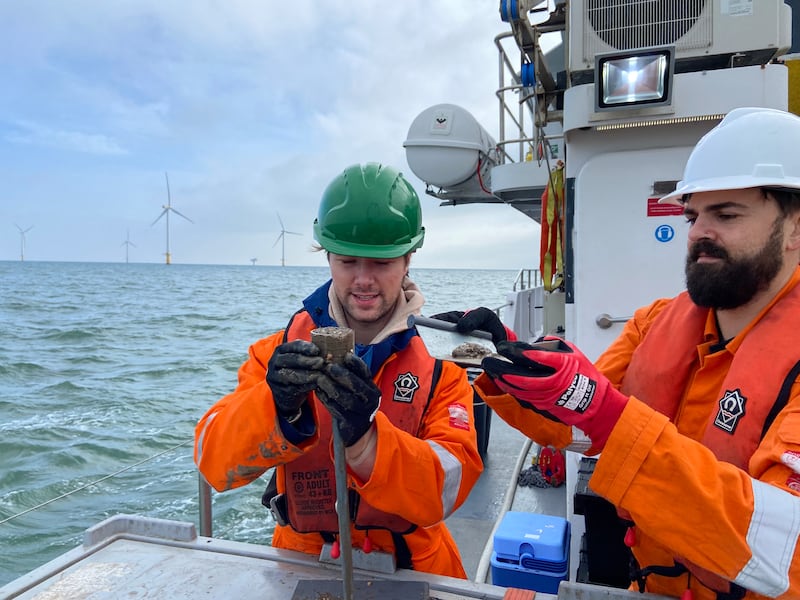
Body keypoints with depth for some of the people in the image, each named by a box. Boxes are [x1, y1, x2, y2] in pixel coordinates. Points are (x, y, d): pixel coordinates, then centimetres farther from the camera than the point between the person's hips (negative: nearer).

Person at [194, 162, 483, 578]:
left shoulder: (441, 360, -6)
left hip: (412, 565, -1)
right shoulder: (280, 352, -4)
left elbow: (449, 489, -15)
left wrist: (365, 439, -31)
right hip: (302, 560, 2)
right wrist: (278, 409, -30)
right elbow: (215, 462, -12)